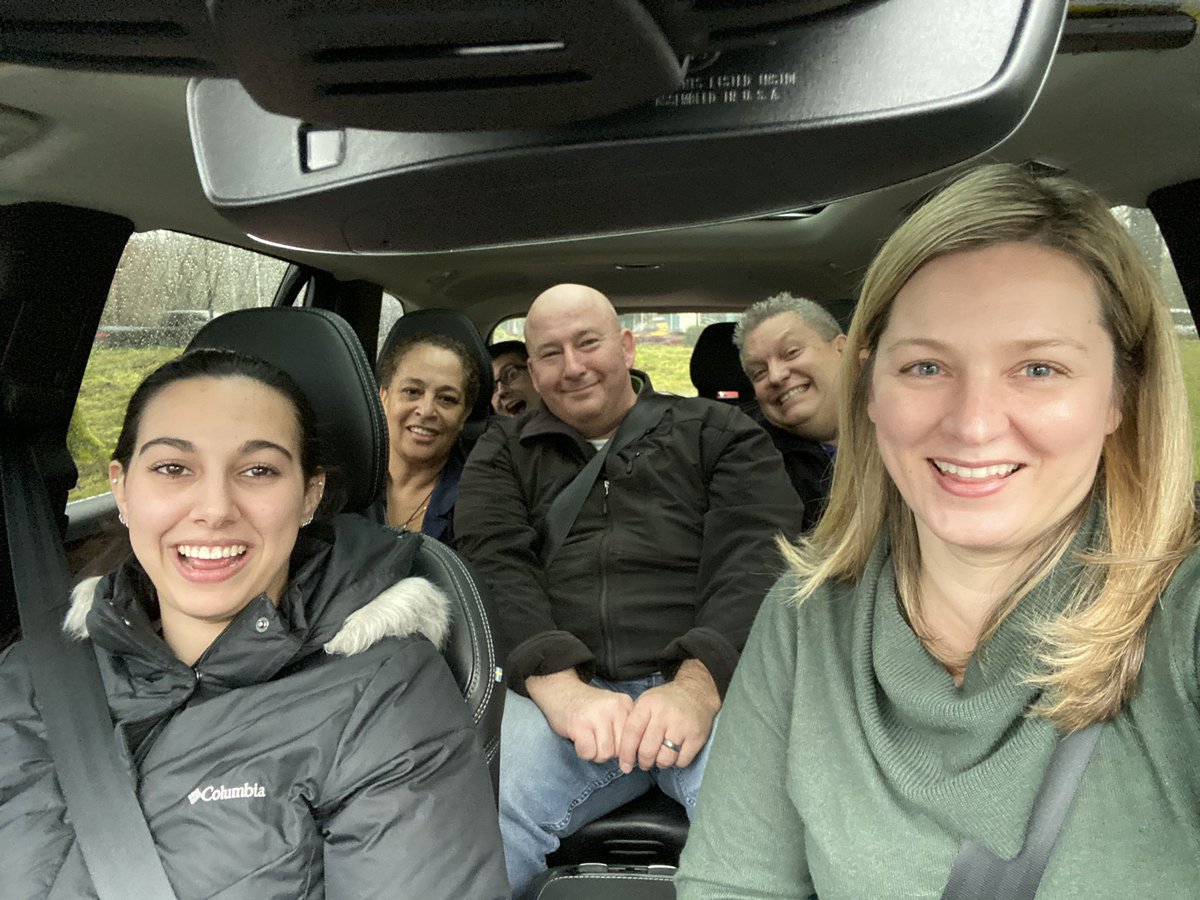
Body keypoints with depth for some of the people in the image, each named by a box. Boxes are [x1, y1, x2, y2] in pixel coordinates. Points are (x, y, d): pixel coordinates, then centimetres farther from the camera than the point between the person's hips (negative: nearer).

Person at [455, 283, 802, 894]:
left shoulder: (719, 432, 17)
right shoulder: (504, 452, 22)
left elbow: (755, 557, 1)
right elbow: (495, 568, 4)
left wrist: (700, 682, -19)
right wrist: (558, 684, -16)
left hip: (711, 685, 0)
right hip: (554, 689, 1)